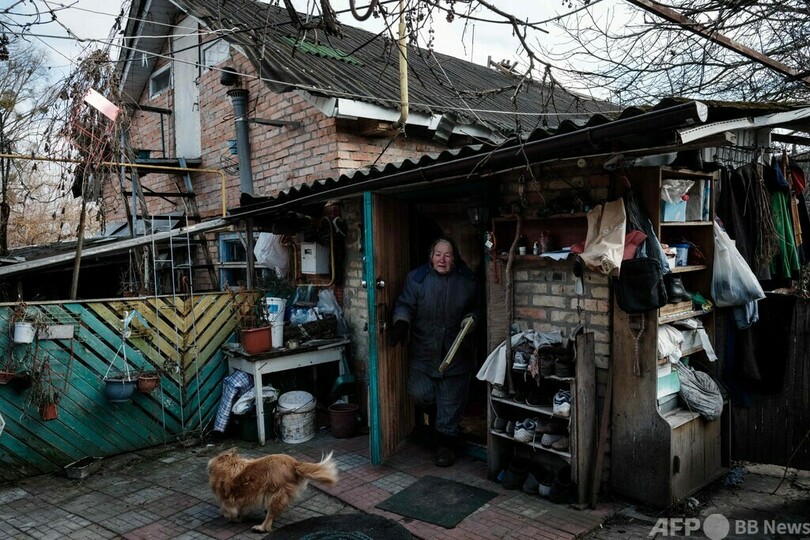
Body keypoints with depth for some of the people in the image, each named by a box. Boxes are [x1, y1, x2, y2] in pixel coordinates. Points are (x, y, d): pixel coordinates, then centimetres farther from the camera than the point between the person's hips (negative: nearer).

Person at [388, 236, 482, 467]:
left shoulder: (467, 280, 0)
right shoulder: (416, 278, -2)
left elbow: (476, 308, 10)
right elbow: (405, 305, -6)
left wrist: (471, 319, -10)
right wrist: (401, 323, -25)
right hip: (424, 351, 1)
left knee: (451, 401, 5)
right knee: (420, 393, -1)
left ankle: (446, 444, 21)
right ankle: (437, 418, 32)